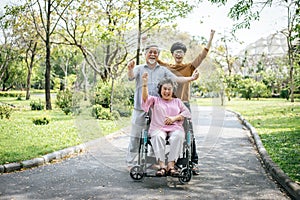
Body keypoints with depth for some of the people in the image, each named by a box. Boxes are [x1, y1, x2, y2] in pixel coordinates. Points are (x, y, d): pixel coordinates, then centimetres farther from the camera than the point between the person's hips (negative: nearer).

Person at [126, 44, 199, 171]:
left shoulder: (163, 70, 15)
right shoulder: (139, 69, 8)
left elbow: (176, 79, 5)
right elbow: (131, 77, -11)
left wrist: (191, 78, -12)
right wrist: (130, 69, -35)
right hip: (140, 109, -2)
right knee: (136, 136, 2)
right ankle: (130, 162, 11)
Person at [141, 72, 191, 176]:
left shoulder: (177, 101, 27)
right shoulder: (155, 100, 22)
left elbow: (187, 112, 14)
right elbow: (145, 98, 0)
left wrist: (174, 118, -3)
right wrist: (145, 84, -16)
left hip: (175, 128, 1)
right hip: (158, 128, -1)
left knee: (177, 136, -35)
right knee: (158, 136, -37)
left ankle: (171, 165, -37)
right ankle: (162, 166, -40)